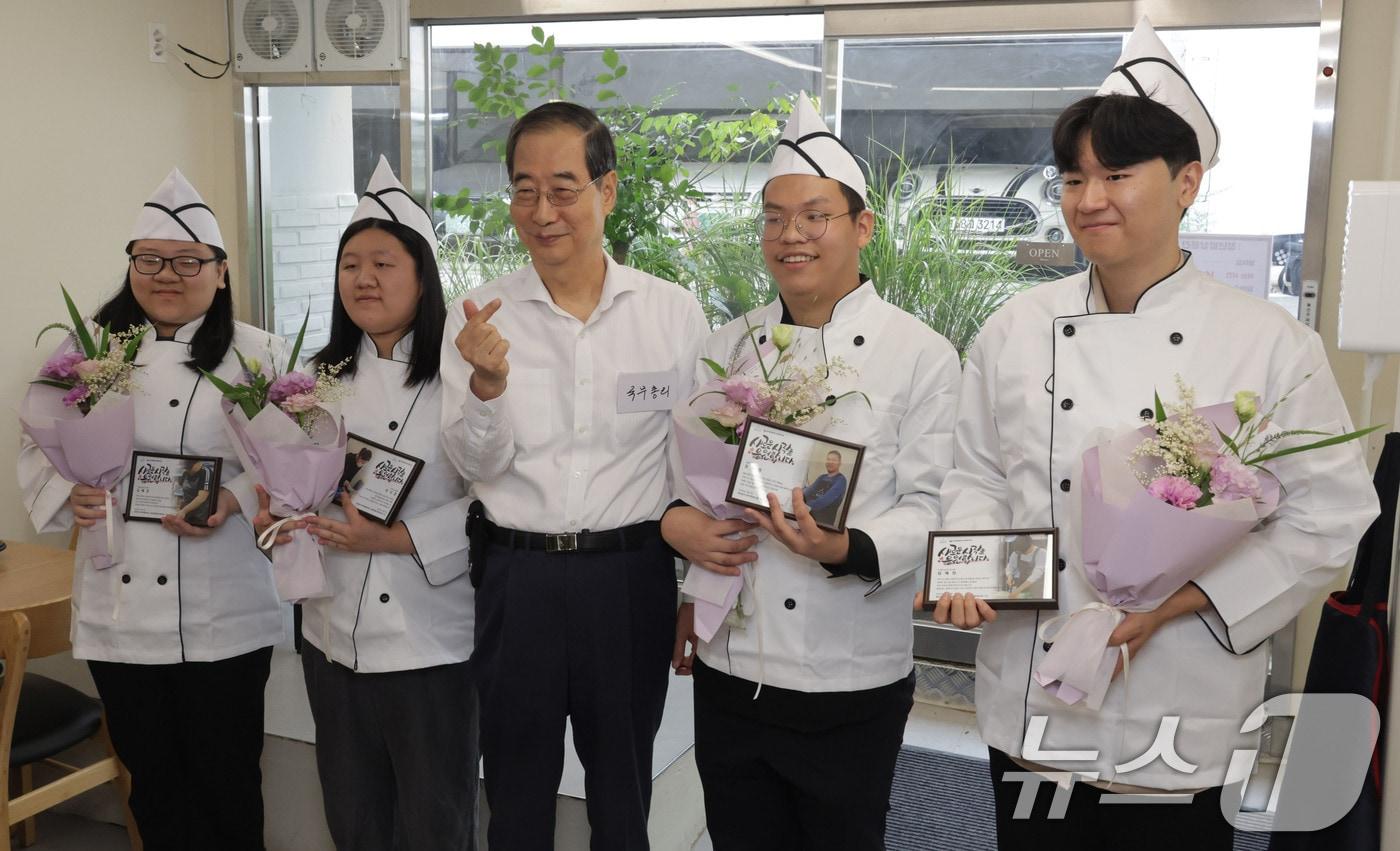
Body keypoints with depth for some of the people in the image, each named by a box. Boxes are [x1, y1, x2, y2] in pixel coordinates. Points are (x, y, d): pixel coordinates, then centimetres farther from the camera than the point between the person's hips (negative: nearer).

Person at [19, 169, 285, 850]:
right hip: (119, 612, 3)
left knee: (226, 780, 8)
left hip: (224, 617, -3)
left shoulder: (258, 354, -2)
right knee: (153, 780, 16)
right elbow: (38, 449, 9)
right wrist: (68, 492, -11)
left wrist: (235, 500, -22)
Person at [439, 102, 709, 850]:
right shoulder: (478, 317, -1)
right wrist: (487, 382, -24)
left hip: (631, 573, 0)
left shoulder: (674, 312, -2)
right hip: (516, 576, 1)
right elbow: (477, 465, -5)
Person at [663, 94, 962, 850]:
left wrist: (847, 550, -28)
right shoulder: (727, 347, 7)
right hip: (728, 672, 4)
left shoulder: (921, 355, -6)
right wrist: (676, 523, -9)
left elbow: (927, 508, -9)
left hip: (851, 684, -3)